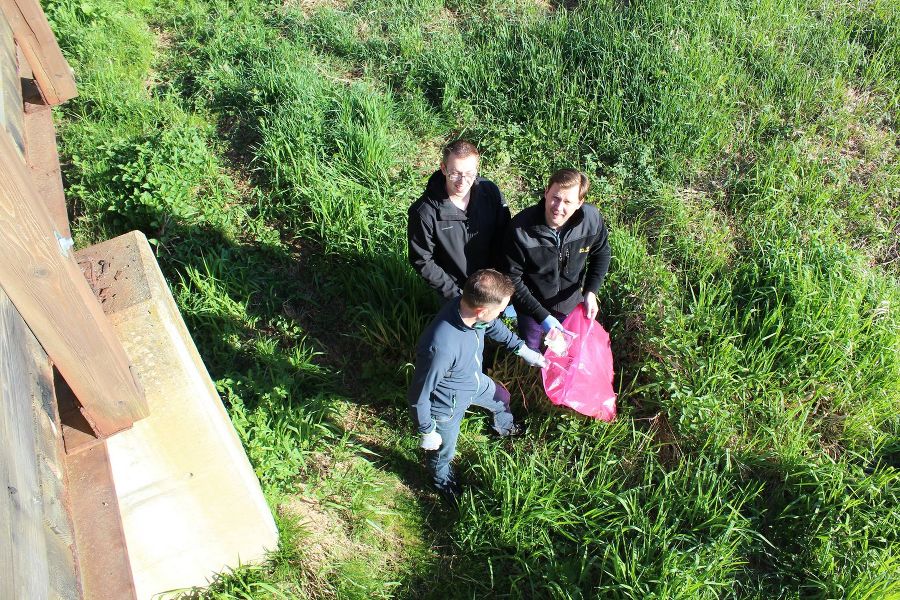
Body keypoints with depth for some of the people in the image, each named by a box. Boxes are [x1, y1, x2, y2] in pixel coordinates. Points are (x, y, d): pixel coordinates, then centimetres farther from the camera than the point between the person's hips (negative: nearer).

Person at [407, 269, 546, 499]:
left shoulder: (470, 307, -26)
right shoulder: (441, 347, -47)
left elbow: (494, 326, 1)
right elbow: (418, 396, -31)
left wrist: (523, 349, 8)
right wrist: (426, 432, -17)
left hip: (475, 382, 7)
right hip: (448, 406, -6)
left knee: (501, 398, 33)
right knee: (443, 452, 23)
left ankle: (504, 427, 71)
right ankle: (442, 480, 60)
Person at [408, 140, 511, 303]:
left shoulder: (490, 191, -17)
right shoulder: (424, 212, -28)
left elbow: (504, 238, -4)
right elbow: (422, 261, -17)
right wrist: (454, 293, -17)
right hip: (454, 293, -3)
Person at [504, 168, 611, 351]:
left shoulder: (591, 219, -23)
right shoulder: (521, 229, -33)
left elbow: (601, 253, -2)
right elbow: (512, 278, -24)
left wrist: (591, 291, -13)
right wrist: (541, 315, -27)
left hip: (572, 303, 3)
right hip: (531, 307, -3)